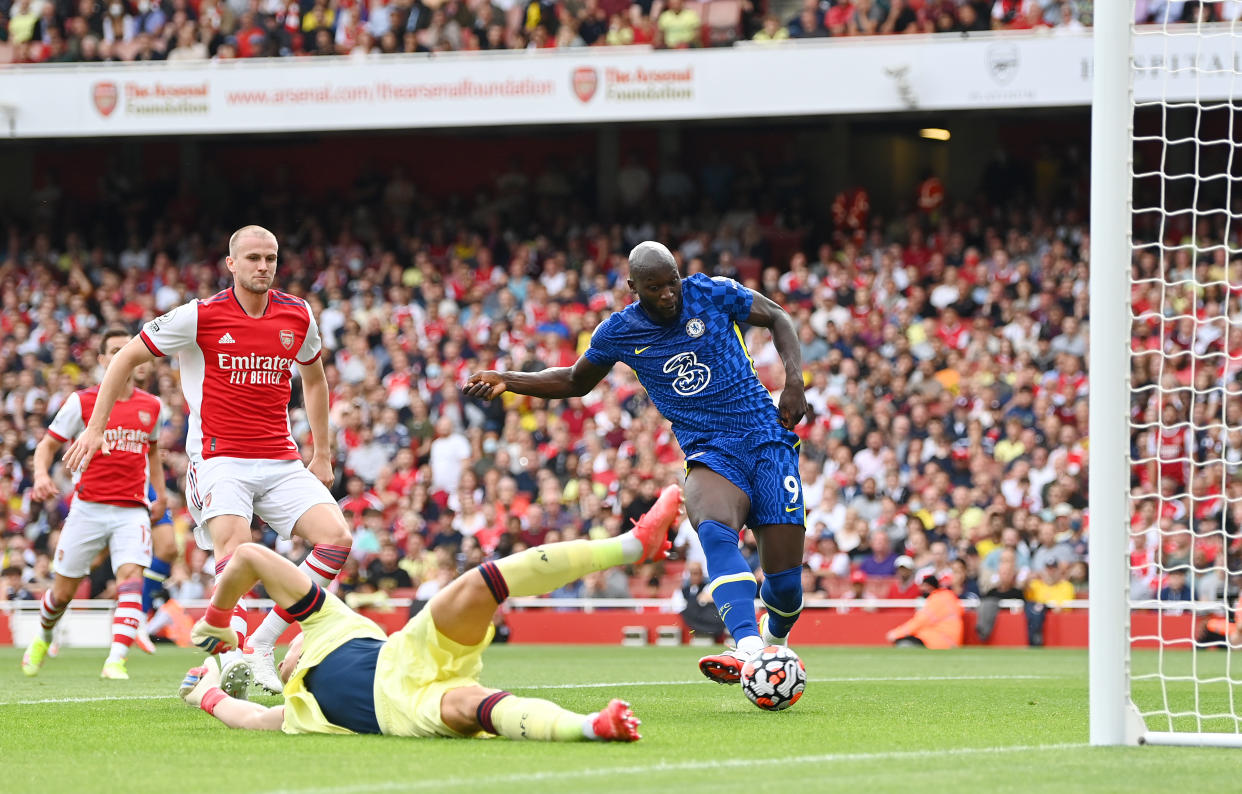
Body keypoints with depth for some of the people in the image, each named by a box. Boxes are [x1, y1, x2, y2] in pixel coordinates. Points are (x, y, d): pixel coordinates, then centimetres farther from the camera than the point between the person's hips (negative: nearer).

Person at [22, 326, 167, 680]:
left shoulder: (150, 406, 9)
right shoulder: (82, 402, -1)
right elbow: (48, 443, 3)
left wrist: (160, 494, 21)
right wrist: (41, 475, -16)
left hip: (132, 510, 1)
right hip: (88, 507, -1)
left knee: (130, 577, -21)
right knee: (63, 592, 5)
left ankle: (116, 660, -27)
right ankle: (42, 637, 37)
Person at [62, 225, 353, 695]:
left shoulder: (297, 316, 7)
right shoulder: (200, 316, -5)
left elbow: (313, 378, 26)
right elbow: (127, 358, 5)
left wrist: (322, 454, 25)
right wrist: (95, 427, 3)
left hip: (281, 460, 5)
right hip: (219, 458, -5)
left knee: (337, 538, -13)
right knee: (234, 545, -30)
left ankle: (262, 645, -8)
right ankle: (235, 659, -32)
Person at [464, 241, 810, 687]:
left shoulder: (712, 294, -1)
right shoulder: (619, 332, 3)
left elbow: (777, 319, 15)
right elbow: (575, 381, 22)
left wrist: (794, 378, 0)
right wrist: (506, 381, 9)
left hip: (766, 437, 0)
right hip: (709, 453, 0)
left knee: (784, 581, -8)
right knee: (714, 530, -36)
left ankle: (775, 639, 30)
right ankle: (749, 651, -53)